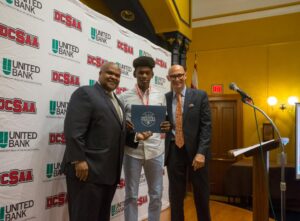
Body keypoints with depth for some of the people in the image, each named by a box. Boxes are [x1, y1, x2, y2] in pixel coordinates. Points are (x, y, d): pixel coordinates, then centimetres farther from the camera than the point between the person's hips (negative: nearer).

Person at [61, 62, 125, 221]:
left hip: (110, 172, 9)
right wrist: (79, 160, -22)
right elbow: (73, 130, -17)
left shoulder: (116, 101, 20)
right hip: (88, 170, -8)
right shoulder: (85, 93, -7)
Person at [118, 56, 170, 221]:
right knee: (131, 195, 8)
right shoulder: (124, 97, 1)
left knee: (156, 194, 12)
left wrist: (166, 126, -11)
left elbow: (163, 121, 12)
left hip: (155, 151, 2)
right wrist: (132, 133, -19)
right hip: (132, 151, -2)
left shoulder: (160, 96, 8)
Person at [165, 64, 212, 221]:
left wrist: (201, 152, -15)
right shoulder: (164, 98, 5)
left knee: (201, 194, 12)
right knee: (175, 196, 11)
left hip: (195, 150, -1)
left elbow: (206, 126, -6)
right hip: (174, 151, 2)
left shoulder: (200, 96, 0)